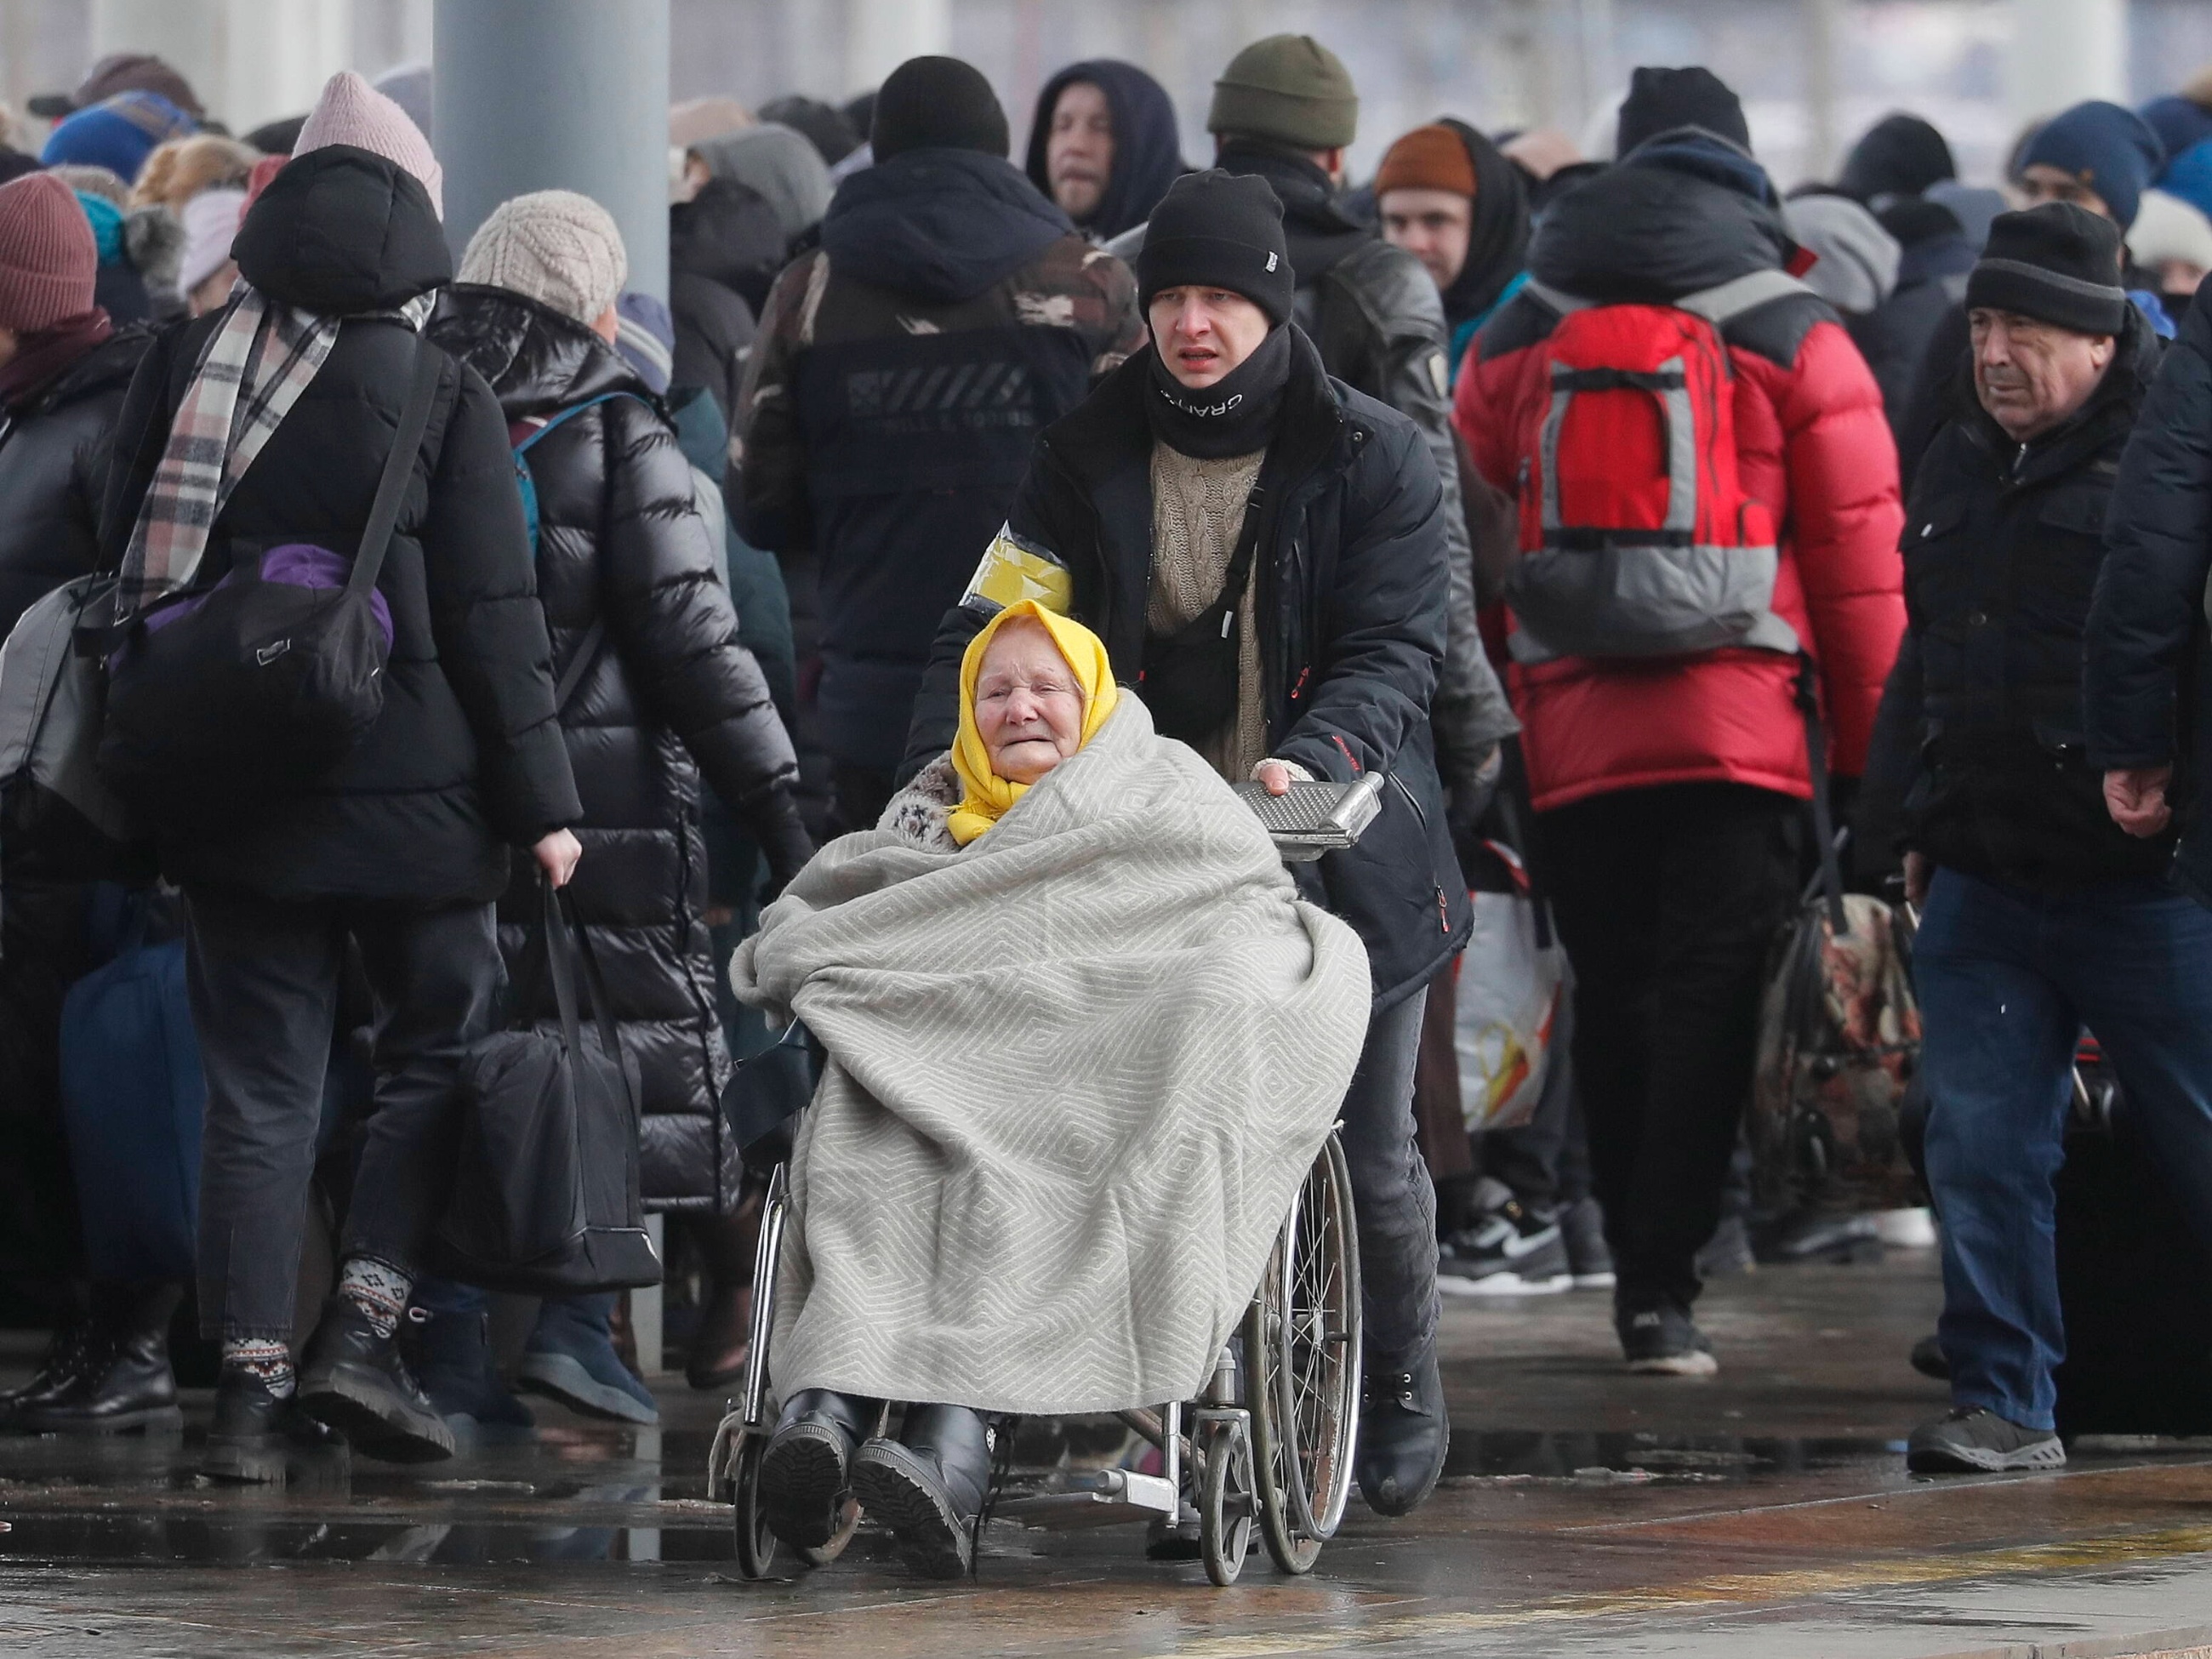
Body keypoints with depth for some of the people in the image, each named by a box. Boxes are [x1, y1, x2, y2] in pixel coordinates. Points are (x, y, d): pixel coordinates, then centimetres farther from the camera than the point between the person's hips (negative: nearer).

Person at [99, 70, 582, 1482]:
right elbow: (493, 620, -8)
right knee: (443, 1050, 11)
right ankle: (364, 1325, -3)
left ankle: (253, 1381, 4)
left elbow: (127, 572, 10)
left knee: (259, 1085, 8)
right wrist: (542, 798, -3)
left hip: (229, 787, 4)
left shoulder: (185, 367, 3)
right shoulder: (446, 397, -8)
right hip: (410, 788, -3)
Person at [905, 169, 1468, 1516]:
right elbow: (998, 615, 0)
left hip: (1342, 854, -2)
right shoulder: (1092, 458, 5)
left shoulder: (1373, 461, -3)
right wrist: (951, 750, -19)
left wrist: (1315, 756, -29)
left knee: (1370, 1152, 6)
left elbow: (1394, 649, -10)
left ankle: (1404, 1391, 31)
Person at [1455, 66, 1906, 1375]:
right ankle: (1664, 1283, -9)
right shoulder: (1798, 341, 1)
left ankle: (1640, 1263, 21)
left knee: (1613, 1000, 13)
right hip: (1743, 724, -3)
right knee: (1708, 999, -2)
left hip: (1573, 734, 3)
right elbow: (1859, 563, 0)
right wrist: (1874, 754, 5)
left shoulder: (1515, 344, 10)